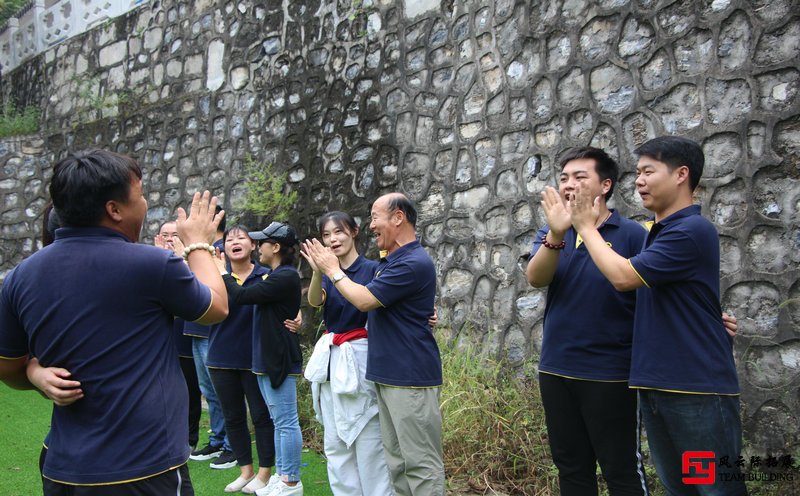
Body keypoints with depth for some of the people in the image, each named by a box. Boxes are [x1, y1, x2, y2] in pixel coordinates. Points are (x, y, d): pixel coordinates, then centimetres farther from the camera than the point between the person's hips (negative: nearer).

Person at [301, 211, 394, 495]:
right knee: (335, 445, 13)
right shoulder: (328, 274, 9)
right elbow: (314, 301, -12)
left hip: (360, 359, -6)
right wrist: (318, 271, -31)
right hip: (330, 359, 6)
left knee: (368, 444, -2)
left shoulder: (372, 269, -6)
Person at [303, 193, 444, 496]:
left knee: (420, 462, -3)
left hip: (410, 378, -10)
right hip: (387, 375, 10)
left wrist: (333, 270, -1)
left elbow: (364, 300, -15)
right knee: (396, 459, 15)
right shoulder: (390, 261, 17)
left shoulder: (414, 263, -17)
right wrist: (323, 269, 15)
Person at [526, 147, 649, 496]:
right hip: (555, 371, 5)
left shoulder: (632, 234, -6)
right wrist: (556, 234, -30)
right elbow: (536, 278, -13)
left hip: (610, 374, -4)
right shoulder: (551, 234, 6)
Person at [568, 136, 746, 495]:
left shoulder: (692, 230, -16)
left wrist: (586, 226, -7)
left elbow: (623, 276, -19)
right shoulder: (658, 231, 13)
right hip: (654, 383, 9)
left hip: (697, 386, -9)